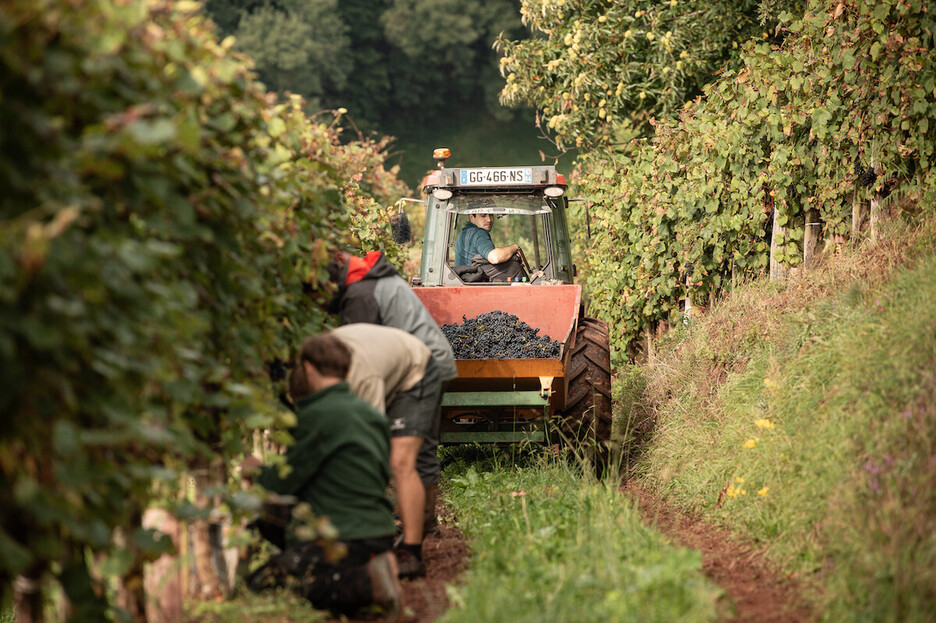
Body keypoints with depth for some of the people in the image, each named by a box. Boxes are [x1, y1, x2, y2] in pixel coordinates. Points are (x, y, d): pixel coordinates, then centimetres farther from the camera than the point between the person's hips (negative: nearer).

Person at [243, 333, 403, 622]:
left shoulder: (318, 415, -12)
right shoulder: (374, 416, 13)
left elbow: (284, 483, -7)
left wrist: (255, 471, 17)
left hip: (340, 541, -9)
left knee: (258, 585, -5)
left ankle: (367, 582, -19)